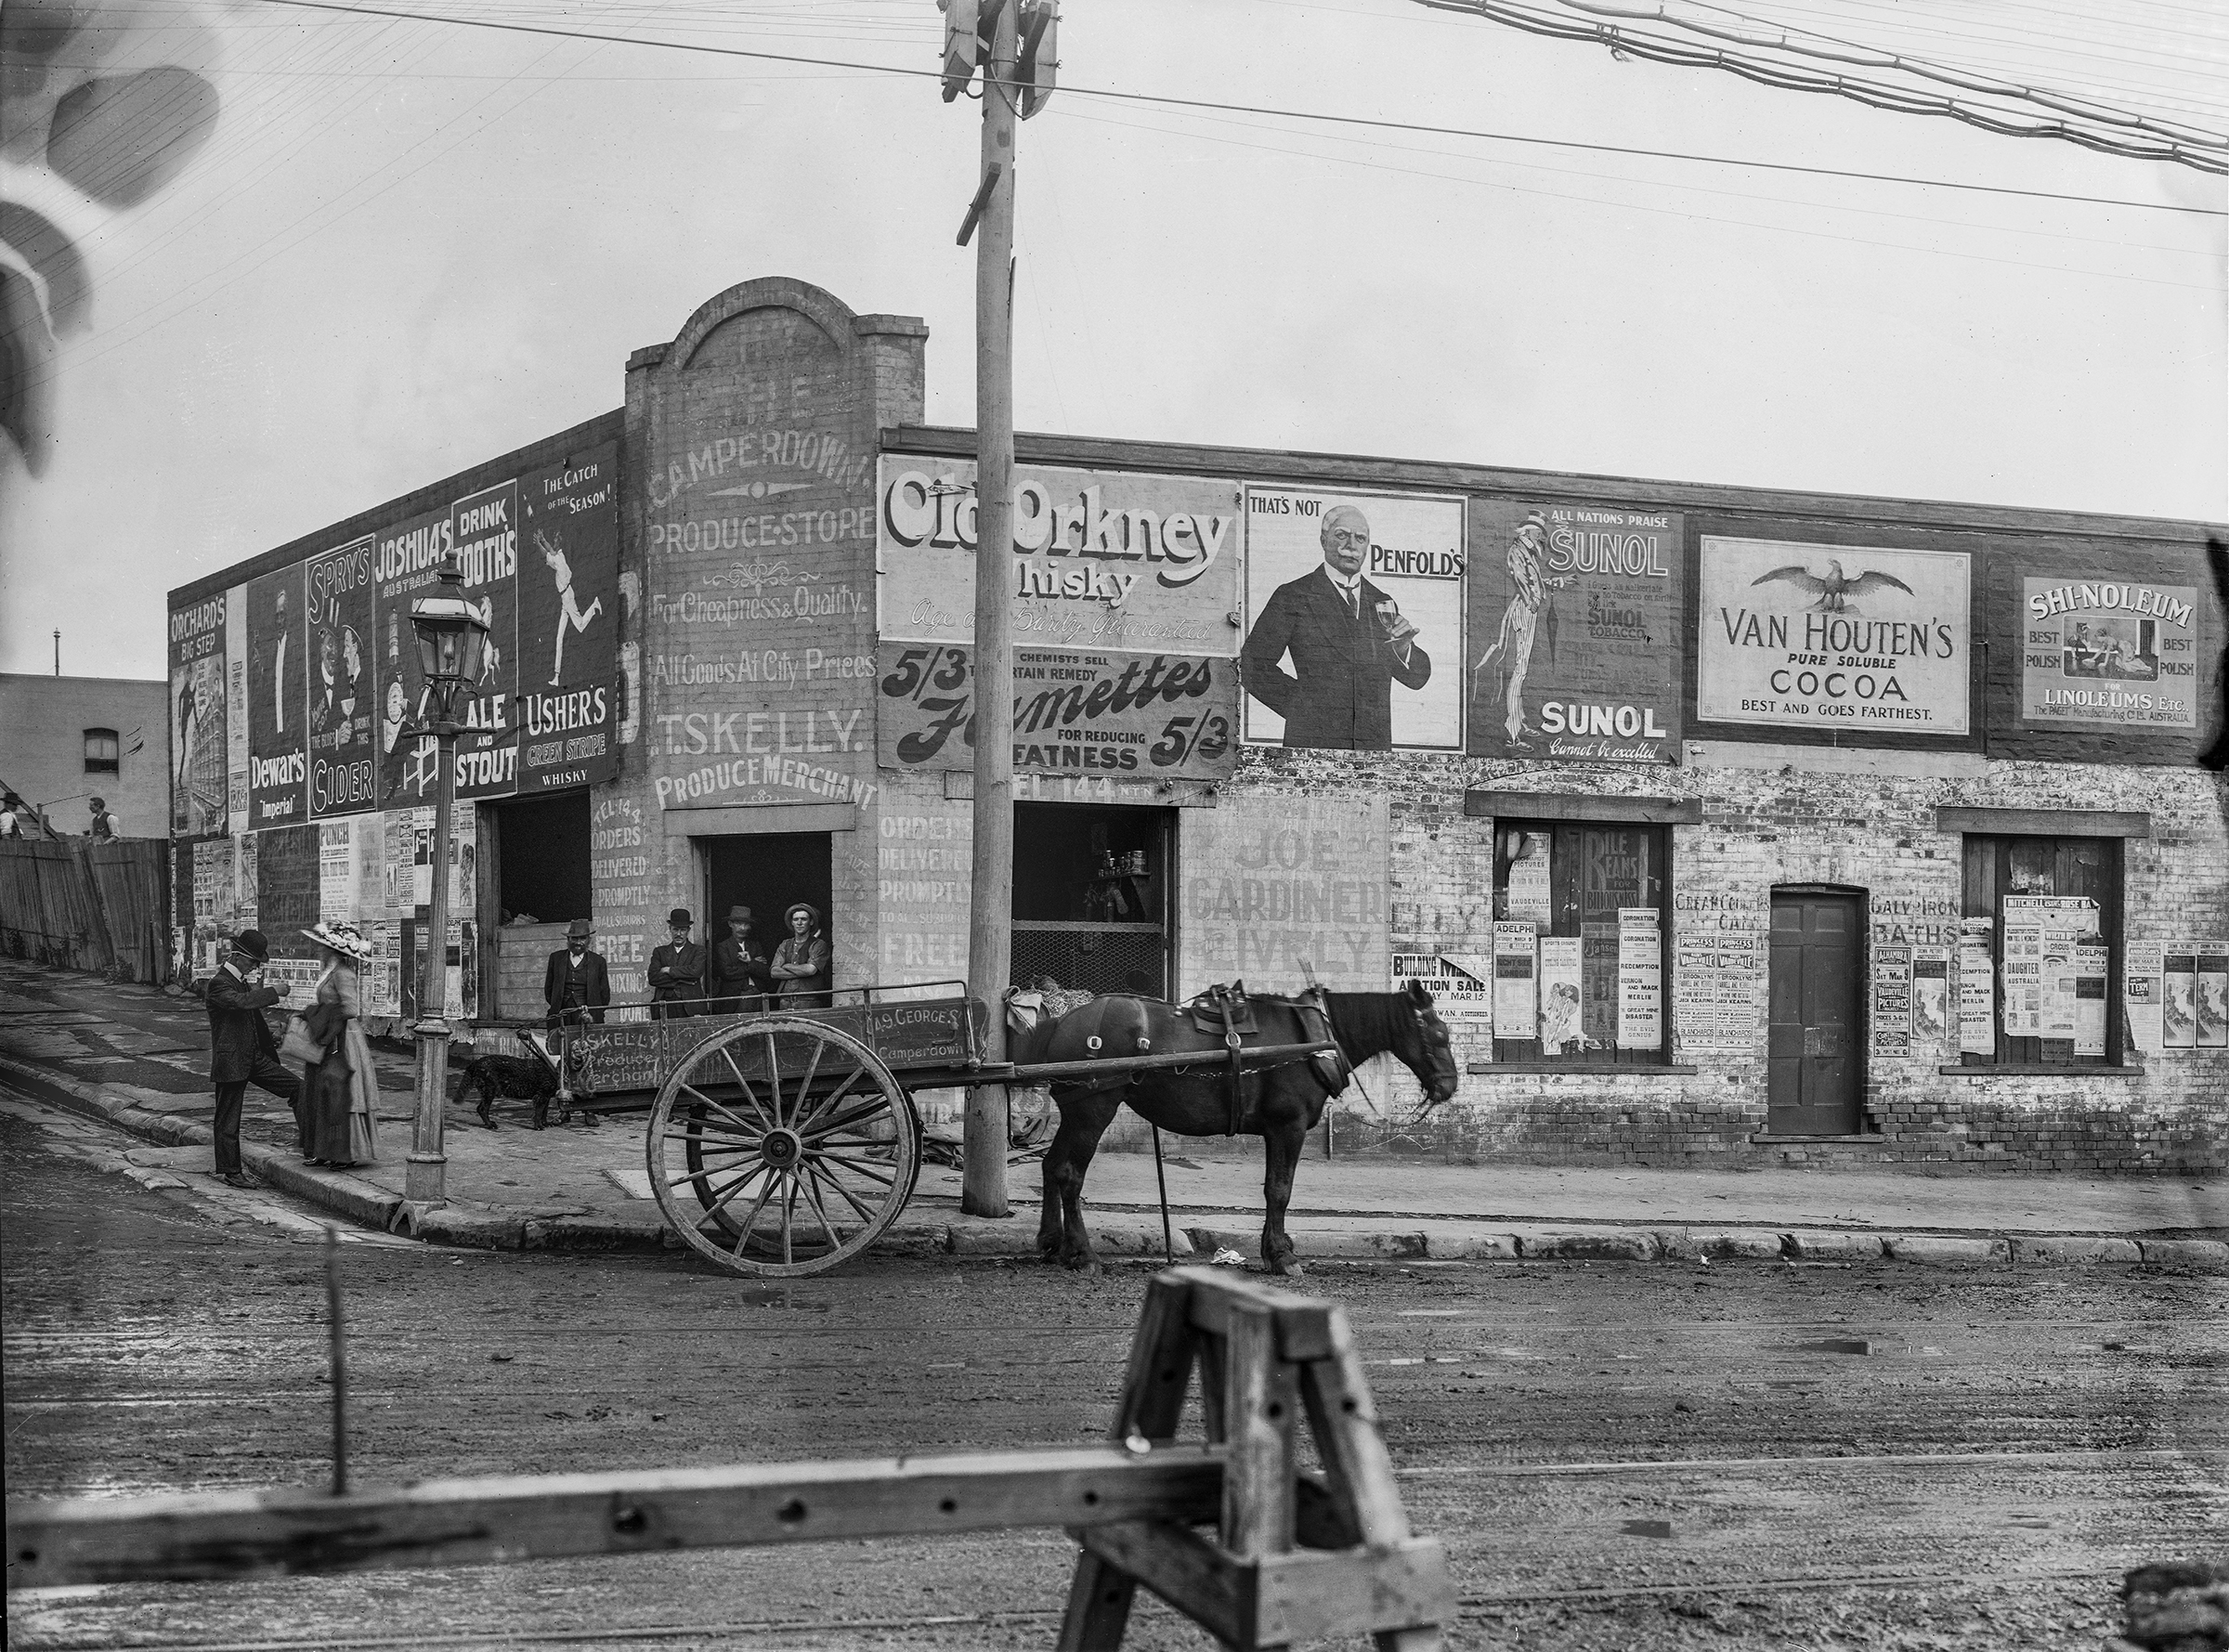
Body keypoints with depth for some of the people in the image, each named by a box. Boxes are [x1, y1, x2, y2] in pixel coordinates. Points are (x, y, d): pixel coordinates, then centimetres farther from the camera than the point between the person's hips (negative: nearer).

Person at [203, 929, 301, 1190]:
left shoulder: (243, 981, 15)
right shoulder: (219, 984, -14)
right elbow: (241, 1002, -34)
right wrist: (273, 993, -27)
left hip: (253, 1058, 8)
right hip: (230, 1061, -8)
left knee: (295, 1087, 0)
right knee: (228, 1118, 1)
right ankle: (228, 1171, 10)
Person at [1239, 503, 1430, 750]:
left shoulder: (1382, 604, 16)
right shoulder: (1292, 597, 3)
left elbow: (1417, 678, 14)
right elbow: (1254, 667, 1)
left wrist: (1404, 648, -6)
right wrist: (1302, 705, -4)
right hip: (1312, 745, -4)